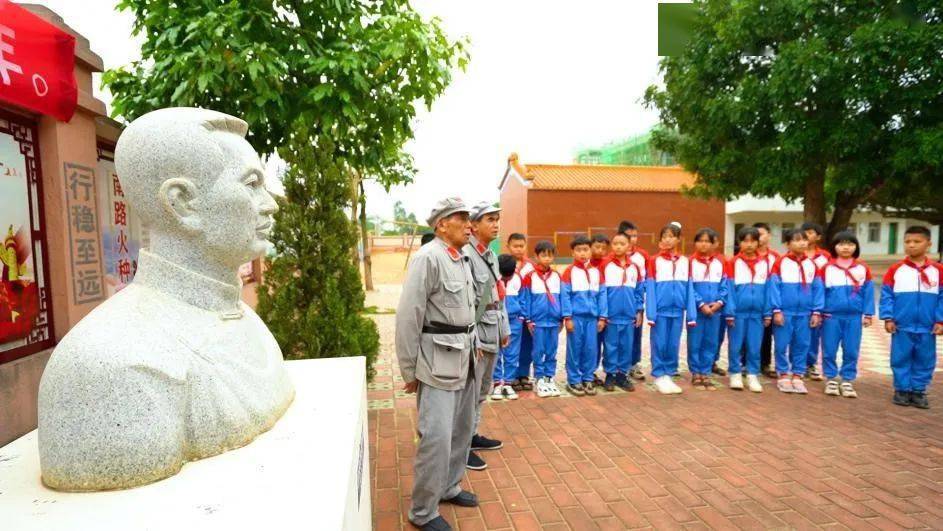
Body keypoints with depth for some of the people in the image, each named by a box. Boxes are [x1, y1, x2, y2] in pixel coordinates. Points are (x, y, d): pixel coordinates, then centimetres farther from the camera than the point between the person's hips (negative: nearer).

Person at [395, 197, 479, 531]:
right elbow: (408, 317, -16)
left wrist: (472, 344, 15)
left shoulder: (463, 259, 10)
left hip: (464, 357, 9)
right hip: (438, 360, -9)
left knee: (462, 428, 19)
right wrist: (409, 370, -12)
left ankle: (448, 488, 38)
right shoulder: (428, 258, -16)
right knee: (437, 437, -3)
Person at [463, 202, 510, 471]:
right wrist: (473, 340, -21)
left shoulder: (491, 255, 12)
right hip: (475, 334, -9)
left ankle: (472, 435, 35)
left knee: (482, 390, 20)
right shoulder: (466, 255, -17)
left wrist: (504, 330, 17)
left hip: (491, 333, 9)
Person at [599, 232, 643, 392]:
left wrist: (639, 311, 7)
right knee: (611, 346, 5)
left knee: (626, 346, 10)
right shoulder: (605, 265, -7)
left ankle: (622, 374, 23)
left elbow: (640, 291, 10)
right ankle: (610, 375, 17)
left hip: (629, 315, 4)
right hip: (611, 314, -3)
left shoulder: (635, 267, 6)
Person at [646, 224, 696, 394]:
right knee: (659, 344, 4)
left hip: (678, 310, 3)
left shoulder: (685, 261, 6)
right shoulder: (654, 261, -3)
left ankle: (668, 375, 23)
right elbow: (650, 288, -6)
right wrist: (651, 313, -11)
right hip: (660, 310, -3)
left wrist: (691, 314, 1)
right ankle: (659, 376, 16)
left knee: (673, 344, 10)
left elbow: (689, 288, 5)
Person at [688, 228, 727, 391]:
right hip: (696, 309, -3)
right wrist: (701, 304, -15)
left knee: (710, 343, 9)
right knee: (695, 343, 3)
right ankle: (696, 374, 14)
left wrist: (719, 302, -11)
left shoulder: (720, 263, 7)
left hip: (715, 310, 4)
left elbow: (724, 286, 5)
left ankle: (705, 374, 20)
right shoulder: (691, 262, -5)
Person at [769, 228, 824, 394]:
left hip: (805, 312, 4)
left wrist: (816, 311, 1)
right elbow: (774, 287, -8)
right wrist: (776, 310, -11)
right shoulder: (780, 262, -6)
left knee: (802, 345, 9)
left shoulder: (811, 264, 6)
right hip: (785, 311, -4)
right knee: (782, 344, 4)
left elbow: (817, 289, 7)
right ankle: (783, 376, 16)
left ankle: (797, 376, 20)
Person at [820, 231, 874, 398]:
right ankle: (831, 379, 17)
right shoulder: (826, 269, -1)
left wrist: (868, 314, 3)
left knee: (851, 351, 6)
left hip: (854, 316, 2)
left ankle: (847, 381, 18)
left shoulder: (863, 270, 4)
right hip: (831, 316, -1)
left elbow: (868, 293, 6)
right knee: (829, 350, 4)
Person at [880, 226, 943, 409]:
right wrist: (888, 318, -7)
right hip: (902, 326, -1)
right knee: (901, 359, 7)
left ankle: (918, 390, 23)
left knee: (925, 360, 10)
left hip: (927, 327, 1)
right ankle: (902, 390, 19)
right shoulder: (895, 269, -4)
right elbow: (886, 295, -2)